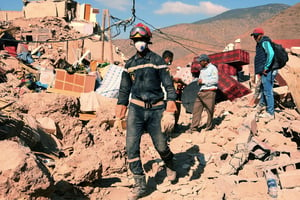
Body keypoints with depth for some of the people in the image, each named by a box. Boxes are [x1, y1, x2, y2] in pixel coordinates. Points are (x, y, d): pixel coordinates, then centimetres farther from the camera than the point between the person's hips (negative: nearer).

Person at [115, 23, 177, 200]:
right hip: (136, 109, 3)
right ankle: (140, 185, 4)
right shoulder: (130, 64, 11)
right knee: (131, 147, -8)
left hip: (156, 109, -2)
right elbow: (124, 90, 18)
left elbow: (169, 86, -4)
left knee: (161, 146, 4)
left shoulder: (157, 60, 0)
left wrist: (170, 112, -12)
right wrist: (120, 115, 15)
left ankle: (170, 166, 39)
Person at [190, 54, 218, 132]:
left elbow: (215, 80, -14)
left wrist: (203, 81, -13)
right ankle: (194, 128, 1)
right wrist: (198, 80, 11)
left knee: (210, 110, 0)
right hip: (201, 92, 7)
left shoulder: (213, 68, -4)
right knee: (196, 109, 0)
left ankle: (209, 128, 13)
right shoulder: (202, 69, 20)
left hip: (209, 92, -7)